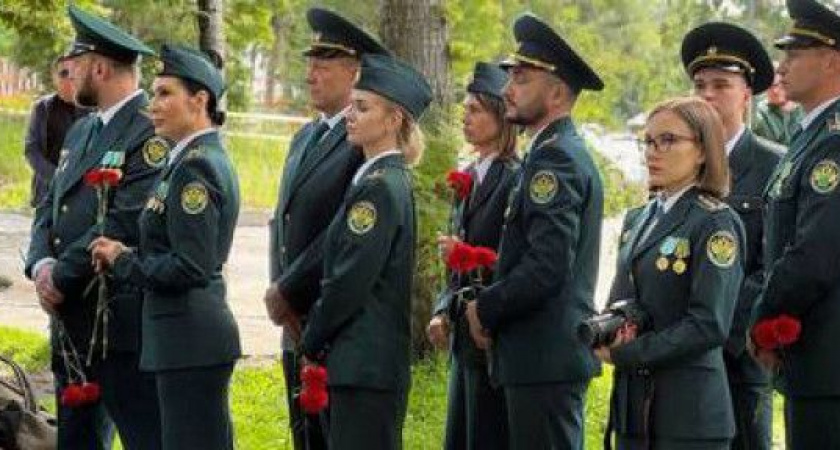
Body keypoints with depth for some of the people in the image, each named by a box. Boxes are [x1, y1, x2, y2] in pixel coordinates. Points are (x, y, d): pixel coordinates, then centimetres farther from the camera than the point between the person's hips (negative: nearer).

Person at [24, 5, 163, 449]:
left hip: (123, 326, -9)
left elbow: (125, 224, -21)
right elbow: (49, 210, 16)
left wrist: (62, 278, -15)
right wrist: (41, 265, -4)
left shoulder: (153, 133, -14)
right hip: (72, 322, 9)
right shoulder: (81, 132, 16)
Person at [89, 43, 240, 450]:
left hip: (189, 340, -10)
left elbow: (190, 268, -22)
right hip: (201, 332, 10)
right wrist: (127, 257, 6)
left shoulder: (194, 168, -16)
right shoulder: (207, 158, 14)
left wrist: (122, 261, -9)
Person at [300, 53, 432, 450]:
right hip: (368, 361, 10)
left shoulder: (380, 187, -15)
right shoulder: (389, 180, 14)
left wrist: (312, 341, -6)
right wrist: (317, 340, 13)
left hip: (365, 364, -10)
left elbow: (350, 281, -17)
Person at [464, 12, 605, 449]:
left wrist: (485, 309, -10)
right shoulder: (564, 153, 17)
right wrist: (492, 305, 8)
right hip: (558, 352, 10)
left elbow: (547, 267, -23)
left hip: (544, 360, -10)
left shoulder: (555, 159, -15)